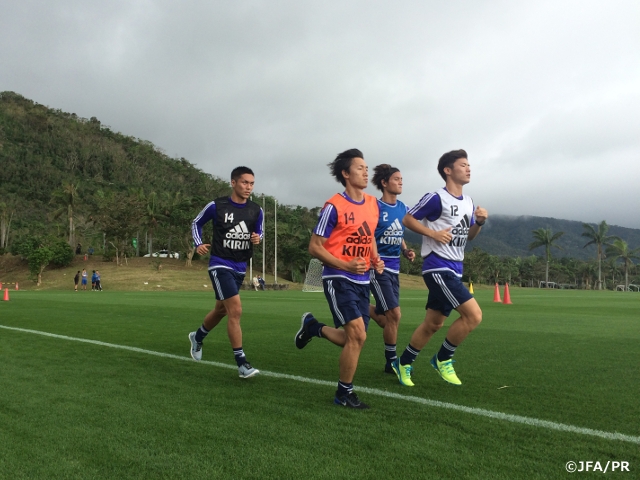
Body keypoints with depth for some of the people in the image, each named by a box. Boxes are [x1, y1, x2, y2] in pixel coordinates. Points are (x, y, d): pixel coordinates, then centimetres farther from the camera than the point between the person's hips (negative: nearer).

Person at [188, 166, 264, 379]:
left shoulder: (256, 211, -1)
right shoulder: (216, 206, -9)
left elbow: (259, 232, 15)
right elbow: (196, 223, 7)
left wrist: (257, 238, -9)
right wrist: (199, 244, -9)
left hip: (240, 268, 6)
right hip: (220, 265, -6)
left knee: (221, 310, 20)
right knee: (236, 310, -17)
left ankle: (197, 337, 49)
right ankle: (242, 363, -8)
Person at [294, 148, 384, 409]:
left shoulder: (373, 204, 9)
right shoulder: (334, 206, -12)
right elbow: (314, 247, -10)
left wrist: (375, 259, 4)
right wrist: (346, 265, -21)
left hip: (362, 281, 7)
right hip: (339, 279, -7)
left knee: (353, 340, 9)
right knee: (357, 335, -14)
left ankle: (313, 327, 36)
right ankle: (344, 393, 6)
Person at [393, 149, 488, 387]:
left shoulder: (468, 202, 13)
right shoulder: (436, 198, -11)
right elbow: (408, 219, -8)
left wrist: (479, 222, 2)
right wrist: (434, 233, -19)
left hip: (455, 270, 9)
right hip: (438, 267, -9)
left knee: (433, 324, 14)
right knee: (474, 315, -16)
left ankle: (404, 363, 29)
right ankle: (443, 358, 4)